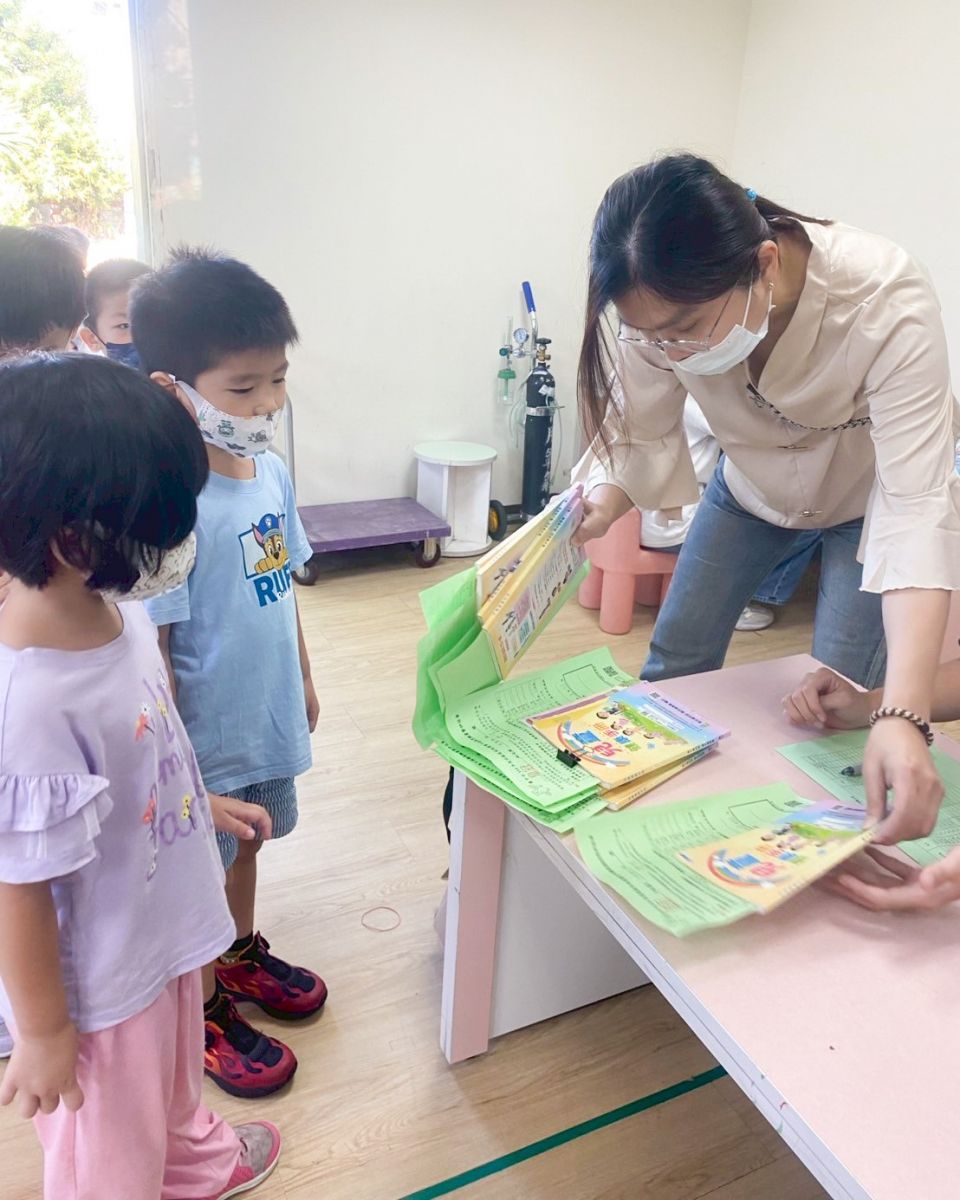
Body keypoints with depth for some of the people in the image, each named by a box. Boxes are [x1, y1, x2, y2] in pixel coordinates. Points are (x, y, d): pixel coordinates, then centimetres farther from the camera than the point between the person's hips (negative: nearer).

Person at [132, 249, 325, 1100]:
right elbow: (151, 645, -23)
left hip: (270, 716, 7)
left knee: (247, 842, 27)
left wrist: (303, 682, 15)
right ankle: (209, 1014, 40)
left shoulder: (271, 471, -5)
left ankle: (242, 956, 53)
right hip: (206, 738, -7)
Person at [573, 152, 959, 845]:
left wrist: (903, 717, -52)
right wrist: (593, 510, -43)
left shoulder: (887, 301, -40)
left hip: (871, 492, -3)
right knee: (676, 659, 5)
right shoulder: (665, 305, -29)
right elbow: (638, 437, -20)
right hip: (754, 483, 3)